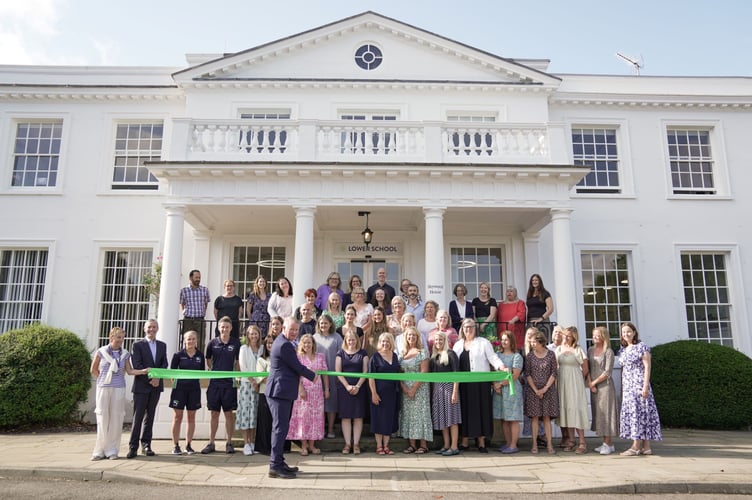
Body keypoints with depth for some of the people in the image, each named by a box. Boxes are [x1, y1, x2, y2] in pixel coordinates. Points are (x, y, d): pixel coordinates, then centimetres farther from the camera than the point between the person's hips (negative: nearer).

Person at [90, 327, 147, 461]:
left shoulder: (125, 354, 7)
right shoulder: (101, 352, 2)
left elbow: (129, 370, 4)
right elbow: (93, 370, 11)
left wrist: (144, 371, -9)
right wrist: (102, 379, 8)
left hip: (119, 388, 1)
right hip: (103, 388, -1)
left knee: (116, 418, 0)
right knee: (102, 418, -1)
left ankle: (112, 451, 7)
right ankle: (100, 450, 6)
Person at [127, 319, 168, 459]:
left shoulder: (162, 345, 14)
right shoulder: (137, 345, 1)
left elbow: (164, 364, 7)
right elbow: (136, 365, -8)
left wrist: (157, 377, -10)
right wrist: (150, 378, -15)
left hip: (156, 386, 4)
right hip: (141, 385, -4)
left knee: (150, 416, 8)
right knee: (137, 417, -3)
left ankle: (146, 445, 13)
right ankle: (133, 447, 2)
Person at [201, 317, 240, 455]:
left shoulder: (236, 343, 0)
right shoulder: (213, 343, 2)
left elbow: (238, 362, 6)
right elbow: (208, 360, 16)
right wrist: (214, 370, 7)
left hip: (229, 383, -1)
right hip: (215, 382, 1)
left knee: (229, 413, 4)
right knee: (214, 413, 7)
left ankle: (229, 443, 13)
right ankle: (211, 443, 16)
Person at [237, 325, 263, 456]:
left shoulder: (262, 348, 10)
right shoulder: (244, 348, 4)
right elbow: (243, 367, -3)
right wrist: (253, 381, -9)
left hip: (259, 385, 2)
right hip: (246, 383, -2)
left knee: (255, 413, 2)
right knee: (245, 412, -5)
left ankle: (253, 442, 8)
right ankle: (246, 444, -3)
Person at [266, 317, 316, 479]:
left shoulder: (281, 341, 16)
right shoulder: (284, 345, -17)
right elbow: (297, 366, -13)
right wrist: (312, 376, 2)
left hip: (281, 392, 11)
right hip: (280, 391, -11)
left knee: (280, 428, 14)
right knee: (281, 427, -8)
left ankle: (278, 462, 22)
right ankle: (275, 466, -4)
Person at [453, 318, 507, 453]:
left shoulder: (483, 342, 2)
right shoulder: (458, 345, 13)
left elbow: (493, 358, -6)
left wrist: (503, 368, -23)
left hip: (480, 383, -3)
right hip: (464, 384, 3)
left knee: (481, 409, 0)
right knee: (465, 410, 5)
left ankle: (481, 442, 7)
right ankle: (464, 441, 12)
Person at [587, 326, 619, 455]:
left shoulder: (608, 352, -6)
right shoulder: (591, 350, 11)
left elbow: (607, 372, -11)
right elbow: (587, 368, 8)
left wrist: (594, 382, -6)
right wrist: (590, 383, -4)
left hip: (605, 386, -6)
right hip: (594, 387, 6)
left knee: (606, 413, -4)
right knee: (598, 414, 6)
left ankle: (608, 444, 2)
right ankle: (606, 443, 13)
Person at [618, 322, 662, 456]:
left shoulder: (642, 347, -4)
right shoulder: (622, 350, 15)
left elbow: (647, 367, -9)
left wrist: (645, 386, -16)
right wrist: (622, 388, 14)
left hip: (639, 384, -7)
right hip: (627, 386, 7)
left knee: (639, 411, -8)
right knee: (631, 412, 3)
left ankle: (636, 446, -7)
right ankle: (646, 447, 8)